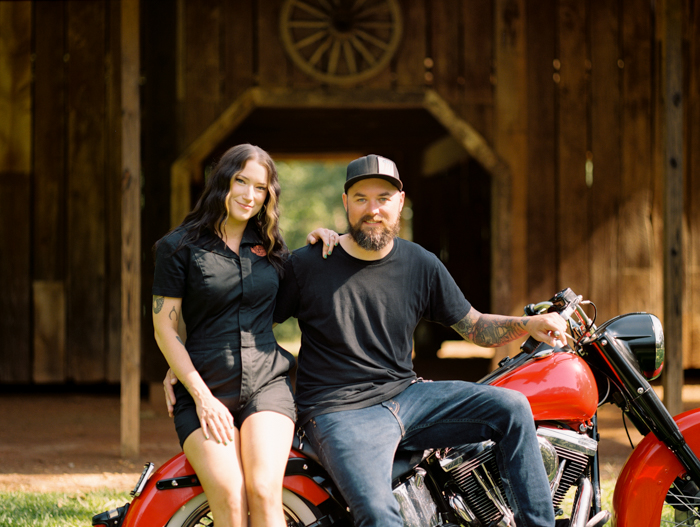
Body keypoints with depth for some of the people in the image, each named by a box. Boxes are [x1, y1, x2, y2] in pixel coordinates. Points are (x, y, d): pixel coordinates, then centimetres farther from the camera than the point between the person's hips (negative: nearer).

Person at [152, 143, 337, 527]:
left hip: (267, 384, 2)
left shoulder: (270, 247, 14)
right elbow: (164, 328, 0)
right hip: (204, 389, -2)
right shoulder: (179, 246, 2)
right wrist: (202, 397, -9)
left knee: (264, 492, -21)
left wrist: (318, 242, 12)